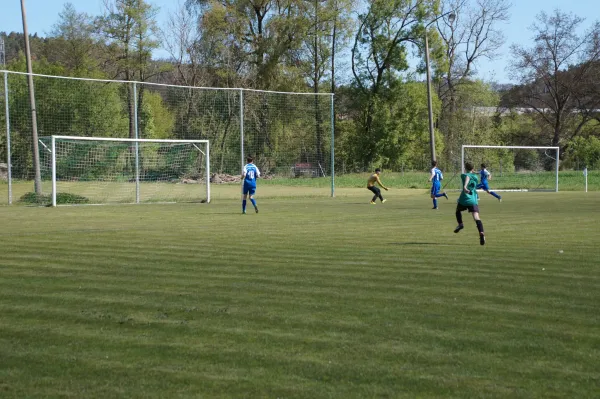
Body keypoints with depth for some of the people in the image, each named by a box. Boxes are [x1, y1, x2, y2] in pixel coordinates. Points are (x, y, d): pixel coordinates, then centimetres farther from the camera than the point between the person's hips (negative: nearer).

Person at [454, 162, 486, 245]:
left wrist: (465, 186, -39)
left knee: (458, 210, 29)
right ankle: (481, 233, -33)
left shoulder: (464, 175, 4)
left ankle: (460, 224, 8)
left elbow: (467, 177, -21)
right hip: (473, 200, 2)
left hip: (464, 199, -2)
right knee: (476, 217, -12)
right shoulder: (475, 176, 17)